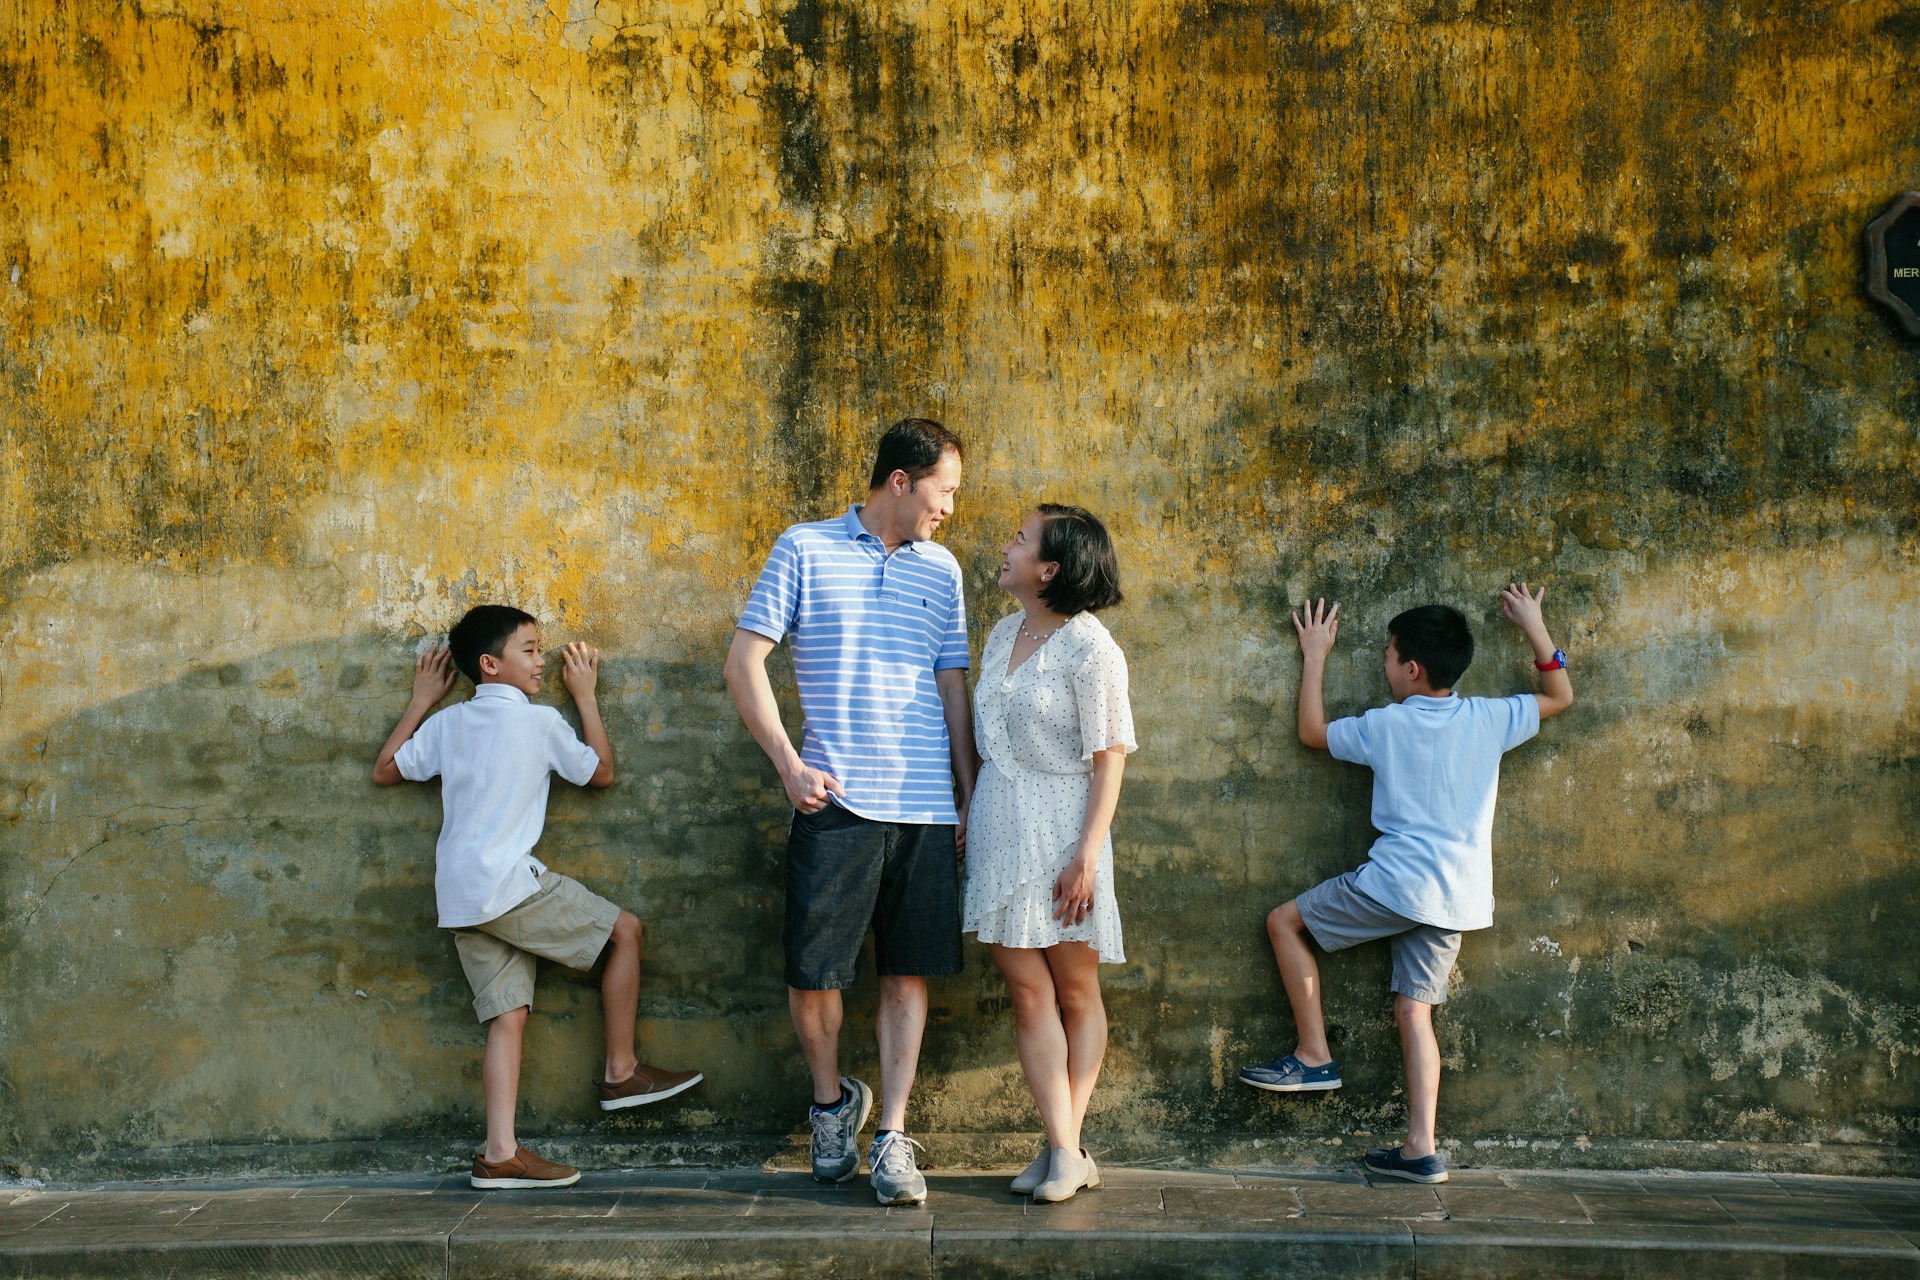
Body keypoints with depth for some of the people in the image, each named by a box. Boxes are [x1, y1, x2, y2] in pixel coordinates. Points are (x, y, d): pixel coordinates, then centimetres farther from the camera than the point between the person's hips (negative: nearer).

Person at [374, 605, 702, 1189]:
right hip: (509, 884, -7)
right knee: (624, 929, 6)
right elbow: (602, 773, 11)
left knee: (508, 1012, 6)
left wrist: (421, 702, 31)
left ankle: (499, 1154, -2)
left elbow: (384, 771, 25)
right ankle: (621, 1072, 10)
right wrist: (585, 695, 18)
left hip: (459, 899, 7)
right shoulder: (541, 722, -3)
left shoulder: (447, 723, 13)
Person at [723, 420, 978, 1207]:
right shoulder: (805, 550, 2)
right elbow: (744, 660, 0)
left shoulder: (941, 568, 13)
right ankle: (832, 1101, 26)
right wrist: (788, 763, -8)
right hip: (837, 800, -3)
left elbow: (953, 685, 16)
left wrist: (968, 795, 12)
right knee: (813, 966, 1)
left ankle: (890, 1137, 10)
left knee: (909, 969, 3)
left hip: (926, 806, 3)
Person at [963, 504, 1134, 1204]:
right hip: (998, 829, 6)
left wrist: (1087, 856, -17)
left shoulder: (1090, 650, -12)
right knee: (1028, 993, 0)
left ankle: (1066, 1148, 12)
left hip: (1061, 831, -6)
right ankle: (1064, 1149, 3)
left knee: (1076, 990, 6)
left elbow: (1109, 760, -13)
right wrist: (969, 818, 17)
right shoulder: (1004, 634, 10)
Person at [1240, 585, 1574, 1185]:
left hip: (1393, 884, -5)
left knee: (1285, 922, 11)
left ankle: (1314, 1056, 9)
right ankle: (1421, 1149, 2)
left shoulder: (1385, 725, -5)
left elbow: (1312, 731, 13)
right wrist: (1534, 626, 22)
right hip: (1457, 900, 5)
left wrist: (1314, 656, 20)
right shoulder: (1489, 719, 3)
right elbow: (1560, 695, 20)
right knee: (1414, 1008, 8)